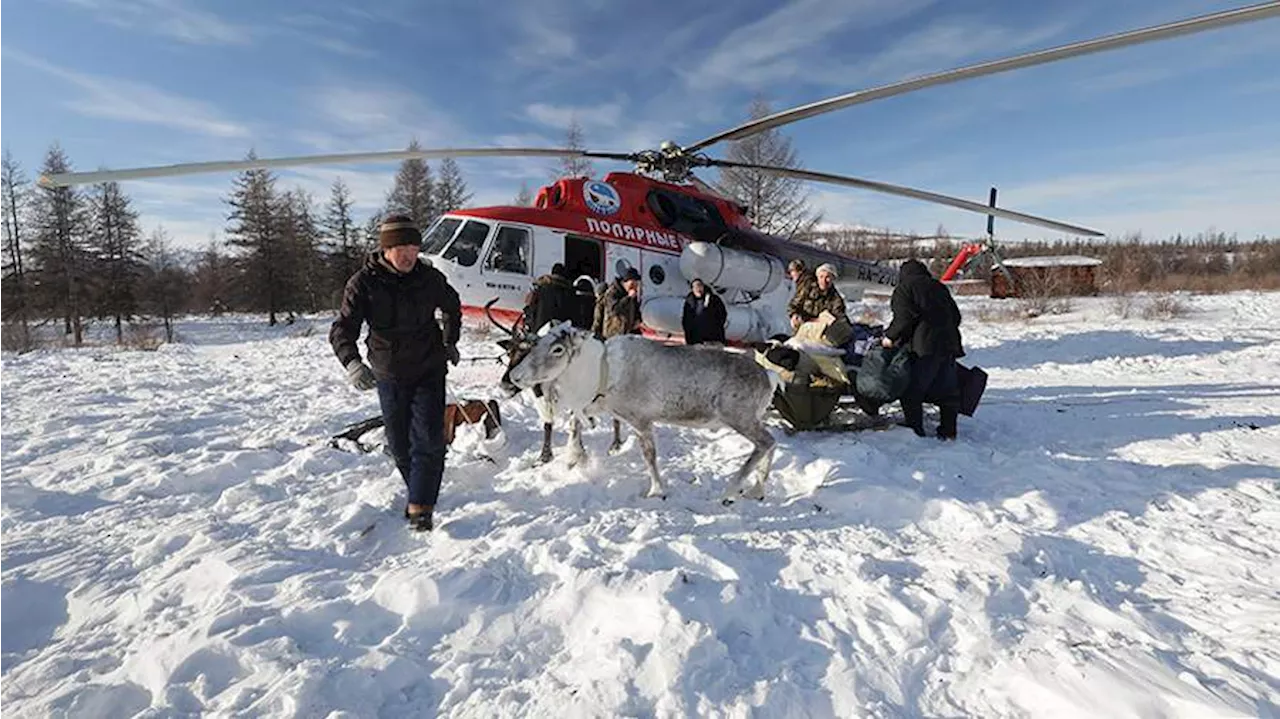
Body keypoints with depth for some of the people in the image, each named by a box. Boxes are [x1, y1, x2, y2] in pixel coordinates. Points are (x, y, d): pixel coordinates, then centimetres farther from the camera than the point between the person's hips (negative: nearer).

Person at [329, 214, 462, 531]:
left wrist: (450, 343, 16)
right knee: (399, 443, 11)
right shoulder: (363, 282, -12)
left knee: (428, 438, -10)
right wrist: (352, 362, -38)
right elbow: (343, 328, -19)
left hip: (429, 370, 0)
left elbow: (452, 307, 15)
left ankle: (420, 507, -4)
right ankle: (418, 492, 32)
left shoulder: (430, 278, -7)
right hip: (388, 374, 1)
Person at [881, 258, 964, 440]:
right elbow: (956, 316, 22)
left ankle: (914, 427, -1)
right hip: (949, 343, 8)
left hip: (924, 345, -7)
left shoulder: (904, 288, 2)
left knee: (912, 389, -1)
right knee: (947, 389, 12)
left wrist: (891, 336, -2)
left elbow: (905, 317, -12)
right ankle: (949, 429, 18)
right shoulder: (939, 287, 22)